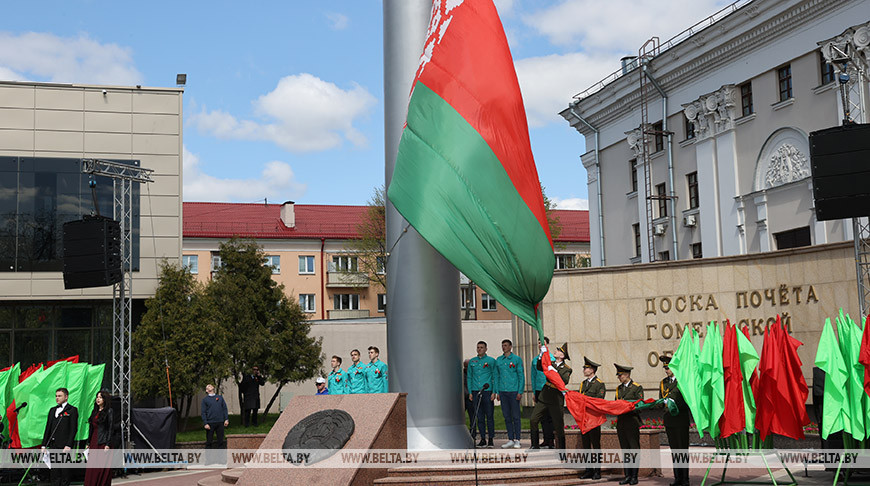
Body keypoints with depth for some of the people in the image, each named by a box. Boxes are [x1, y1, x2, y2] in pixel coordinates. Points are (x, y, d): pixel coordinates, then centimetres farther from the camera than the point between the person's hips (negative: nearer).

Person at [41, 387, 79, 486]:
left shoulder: (72, 410, 0)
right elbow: (48, 428, 18)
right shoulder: (52, 410, 19)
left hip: (64, 446, -6)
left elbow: (73, 429, -7)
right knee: (54, 472, 5)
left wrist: (68, 445, -15)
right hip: (53, 445, 6)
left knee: (64, 470, -4)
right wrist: (44, 445, 11)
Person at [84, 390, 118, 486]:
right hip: (94, 442, 7)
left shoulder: (109, 411, -6)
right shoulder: (95, 411, 15)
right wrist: (88, 443, 13)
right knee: (92, 468, 4)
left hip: (103, 442, -7)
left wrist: (108, 445, -16)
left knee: (103, 469, -5)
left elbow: (111, 429, -11)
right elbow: (91, 428, 18)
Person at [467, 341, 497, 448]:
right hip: (475, 392, 3)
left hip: (488, 391, -3)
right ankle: (483, 439, 9)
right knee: (479, 417, 4)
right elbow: (469, 377, 15)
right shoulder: (472, 362, 13)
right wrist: (470, 392, 7)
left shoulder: (491, 361, 3)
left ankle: (491, 439, 4)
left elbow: (494, 377, 1)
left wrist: (494, 392, -6)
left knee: (489, 416, -2)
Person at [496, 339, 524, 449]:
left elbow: (521, 376, -2)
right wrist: (497, 392, 9)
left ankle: (517, 440, 4)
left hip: (514, 391, -4)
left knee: (516, 416, -2)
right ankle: (510, 439, 12)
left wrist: (520, 392, -9)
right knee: (507, 417, 7)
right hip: (503, 392, 4)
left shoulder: (517, 359, 0)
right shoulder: (498, 360, 11)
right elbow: (497, 376, 15)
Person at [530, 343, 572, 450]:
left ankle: (560, 449, 12)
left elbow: (565, 380, -20)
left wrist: (555, 371, -28)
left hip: (556, 400, -5)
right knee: (533, 420, 3)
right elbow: (539, 367, 1)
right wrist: (542, 355, -9)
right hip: (544, 398, 5)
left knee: (558, 426, -1)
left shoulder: (567, 369, -5)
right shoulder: (551, 363, 11)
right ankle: (535, 445, 16)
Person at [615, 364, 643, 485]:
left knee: (634, 449, -3)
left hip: (632, 421, -6)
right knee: (625, 449, 8)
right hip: (621, 421, 6)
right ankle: (627, 475, 13)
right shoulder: (619, 388, 17)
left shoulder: (637, 388, -2)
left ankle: (634, 476, 2)